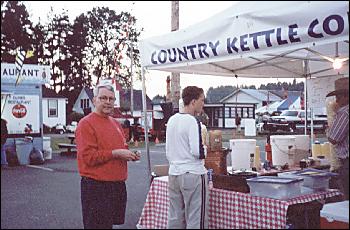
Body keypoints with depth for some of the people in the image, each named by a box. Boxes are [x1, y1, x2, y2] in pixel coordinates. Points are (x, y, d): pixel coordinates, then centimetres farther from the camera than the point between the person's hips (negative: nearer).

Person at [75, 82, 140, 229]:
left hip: (118, 185, 8)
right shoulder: (86, 124, -10)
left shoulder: (115, 123, 15)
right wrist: (115, 153, -21)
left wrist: (129, 154, 5)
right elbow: (87, 156, -19)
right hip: (96, 187, -8)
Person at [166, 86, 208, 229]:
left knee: (175, 218, 13)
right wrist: (206, 149, 1)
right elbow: (198, 152, -19)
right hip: (193, 174, -8)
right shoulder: (192, 121, -13)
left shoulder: (171, 120, 10)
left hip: (173, 174, 8)